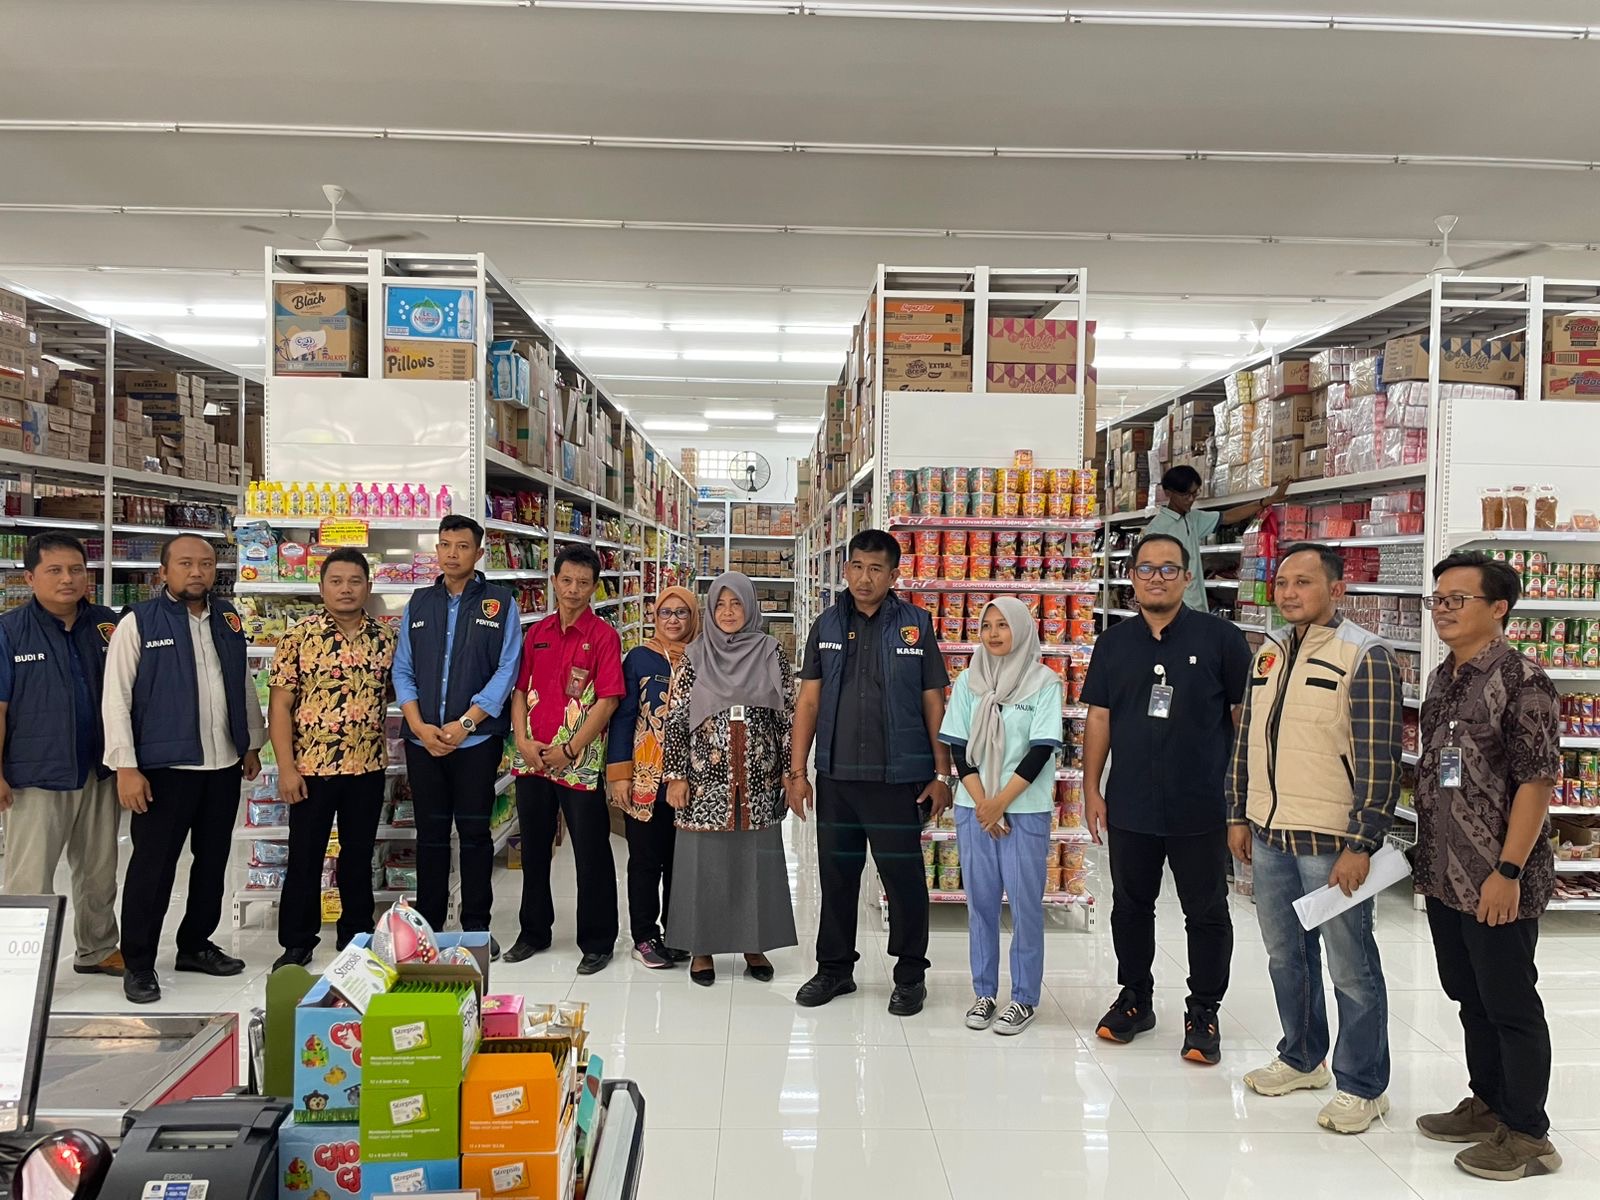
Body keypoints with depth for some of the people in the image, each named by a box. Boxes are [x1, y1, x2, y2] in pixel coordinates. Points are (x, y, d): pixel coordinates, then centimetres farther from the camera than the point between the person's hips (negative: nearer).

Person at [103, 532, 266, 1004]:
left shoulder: (228, 619, 8)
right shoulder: (139, 623, -7)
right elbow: (115, 699, -9)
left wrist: (252, 744, 16)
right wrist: (126, 767, -14)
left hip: (224, 766, 5)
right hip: (164, 767, -5)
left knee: (213, 861, 15)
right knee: (153, 865, 3)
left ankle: (196, 945, 32)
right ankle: (138, 964, 17)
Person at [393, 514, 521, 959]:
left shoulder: (500, 603, 0)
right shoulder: (419, 603, 11)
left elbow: (506, 670, -6)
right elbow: (403, 669, 8)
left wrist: (464, 723, -14)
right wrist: (419, 725, -6)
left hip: (477, 739, -3)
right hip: (423, 740, 3)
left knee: (474, 831, 3)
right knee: (430, 833, 10)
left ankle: (477, 927, 14)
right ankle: (427, 925, 20)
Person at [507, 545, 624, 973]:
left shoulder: (603, 636, -6)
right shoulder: (536, 633, 10)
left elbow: (607, 701, -12)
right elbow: (520, 690, 12)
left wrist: (569, 750, -15)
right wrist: (523, 741, -3)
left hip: (580, 763, -5)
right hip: (533, 759, 6)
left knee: (592, 856, 3)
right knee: (533, 849, 17)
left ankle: (597, 942, 16)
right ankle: (534, 932, 32)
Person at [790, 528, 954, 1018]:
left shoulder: (916, 625, -2)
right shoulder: (827, 625, 5)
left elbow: (934, 704, 0)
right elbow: (809, 700, 6)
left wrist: (942, 775, -2)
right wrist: (797, 770, 2)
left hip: (898, 776, -3)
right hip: (835, 776, 3)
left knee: (904, 876, 6)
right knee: (836, 874, 13)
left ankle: (910, 974, 23)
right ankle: (834, 967, 29)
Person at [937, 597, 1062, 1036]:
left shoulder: (1044, 683, -4)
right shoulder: (967, 681, 5)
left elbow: (1042, 750, -9)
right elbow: (959, 748, 3)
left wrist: (1001, 801, -12)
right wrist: (981, 802, -7)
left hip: (1026, 809, -3)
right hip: (973, 807, 3)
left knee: (1025, 903, 1)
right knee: (980, 901, 9)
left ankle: (1025, 998, 14)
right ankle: (984, 992, 20)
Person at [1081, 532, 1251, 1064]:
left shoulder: (1220, 638, -4)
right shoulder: (1114, 642, 6)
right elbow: (1099, 717, 8)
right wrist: (1091, 788, 4)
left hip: (1200, 809, -3)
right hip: (1129, 807, 3)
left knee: (1206, 912, 8)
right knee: (1131, 905, 15)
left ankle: (1203, 1013, 24)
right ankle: (1135, 998, 32)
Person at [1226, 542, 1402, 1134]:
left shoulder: (1365, 656, -11)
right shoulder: (1268, 655, 11)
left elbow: (1379, 759, -15)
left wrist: (1360, 845, -17)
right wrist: (1238, 815, 14)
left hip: (1332, 842, -7)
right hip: (1269, 838, 7)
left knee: (1351, 967, 5)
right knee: (1285, 956, 19)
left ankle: (1362, 1087, 20)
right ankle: (1302, 1058, 36)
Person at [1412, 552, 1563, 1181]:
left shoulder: (1522, 681, -14)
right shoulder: (1442, 680, 10)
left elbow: (1537, 780, -17)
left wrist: (1508, 871, -19)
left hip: (1496, 883, -8)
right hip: (1444, 878, 8)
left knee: (1510, 1007, 5)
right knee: (1470, 999, 19)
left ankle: (1526, 1133, 19)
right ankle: (1488, 1103, 34)